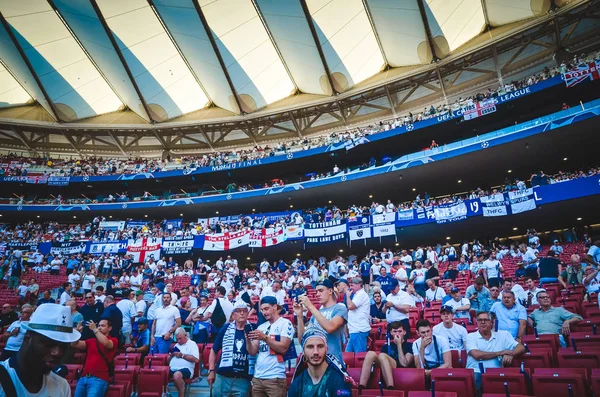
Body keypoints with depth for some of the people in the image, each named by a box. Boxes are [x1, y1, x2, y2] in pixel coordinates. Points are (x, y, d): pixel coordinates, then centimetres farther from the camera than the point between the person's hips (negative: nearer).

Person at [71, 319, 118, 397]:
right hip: (84, 377, 5)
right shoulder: (91, 341, 19)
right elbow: (74, 344, 10)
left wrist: (94, 329, -13)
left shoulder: (113, 340, 4)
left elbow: (106, 343, -18)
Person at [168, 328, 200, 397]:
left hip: (186, 368, -6)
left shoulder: (192, 344, 6)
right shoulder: (176, 345, 26)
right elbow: (169, 359, 26)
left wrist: (182, 355, -8)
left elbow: (196, 359, -8)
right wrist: (171, 355, 4)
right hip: (172, 368, 6)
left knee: (176, 375, -37)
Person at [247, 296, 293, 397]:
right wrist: (248, 339, -8)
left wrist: (265, 337, -19)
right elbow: (252, 352, 9)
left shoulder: (285, 323, -5)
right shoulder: (261, 327, 13)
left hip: (275, 377, -5)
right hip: (257, 377, 6)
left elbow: (283, 348, -14)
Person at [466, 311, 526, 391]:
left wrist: (510, 354, -10)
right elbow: (477, 355, -8)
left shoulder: (502, 335, 16)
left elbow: (521, 347, 12)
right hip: (475, 372, -2)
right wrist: (500, 353, -5)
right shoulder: (471, 336, 8)